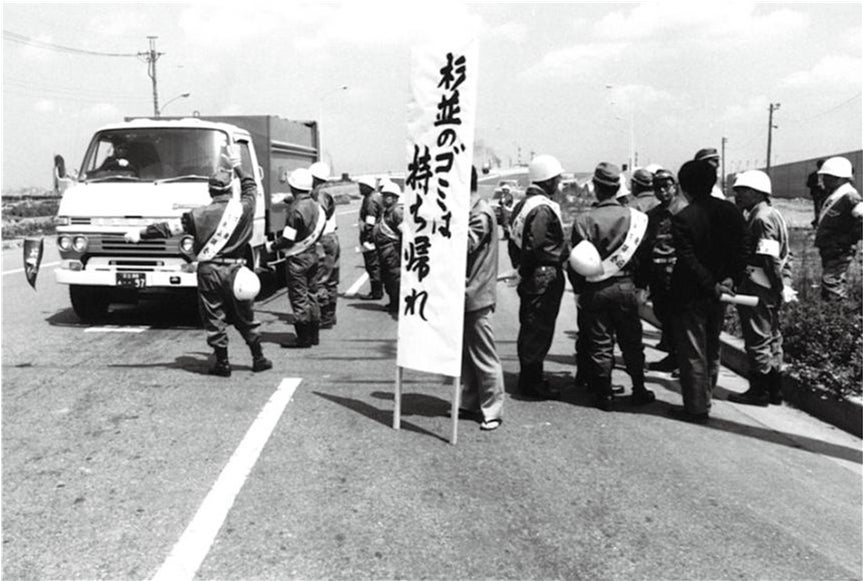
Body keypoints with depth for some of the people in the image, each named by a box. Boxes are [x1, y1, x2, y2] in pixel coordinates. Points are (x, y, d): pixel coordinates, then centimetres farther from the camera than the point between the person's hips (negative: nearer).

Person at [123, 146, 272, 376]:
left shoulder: (199, 214, -5)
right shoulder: (243, 209, -2)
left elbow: (168, 228, 0)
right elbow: (251, 186, 18)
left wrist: (140, 234, 9)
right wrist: (236, 167, 27)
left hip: (209, 271, -1)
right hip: (235, 270, 2)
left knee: (214, 319, 8)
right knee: (245, 318, 13)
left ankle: (222, 363, 11)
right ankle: (258, 359, 20)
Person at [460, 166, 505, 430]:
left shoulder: (481, 213, -15)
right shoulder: (468, 210, 14)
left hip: (475, 296, -9)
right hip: (465, 294, 10)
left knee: (483, 356, -1)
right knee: (466, 354, 16)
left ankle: (492, 411, 7)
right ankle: (471, 403, 27)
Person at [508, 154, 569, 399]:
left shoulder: (523, 204, 12)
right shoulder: (542, 209, -19)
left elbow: (514, 242, 14)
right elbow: (539, 247, -25)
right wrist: (565, 250, -12)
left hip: (528, 276, 10)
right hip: (544, 277, -10)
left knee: (530, 328, 17)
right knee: (539, 329, -2)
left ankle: (529, 377, 29)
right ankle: (532, 381, 7)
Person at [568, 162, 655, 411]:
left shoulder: (584, 219, -10)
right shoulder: (635, 217, -5)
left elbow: (577, 259, -8)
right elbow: (643, 254, 1)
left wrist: (578, 290, 2)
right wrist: (641, 286, 11)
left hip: (594, 289, -1)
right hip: (626, 286, 2)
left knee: (600, 344, 7)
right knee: (631, 342, 14)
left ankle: (604, 395, 13)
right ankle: (639, 390, 24)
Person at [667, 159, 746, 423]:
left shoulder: (683, 218, -18)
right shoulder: (731, 211, 1)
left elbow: (688, 260, -21)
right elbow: (740, 251, 1)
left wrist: (712, 286, -17)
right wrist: (732, 278, -5)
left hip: (690, 295, -6)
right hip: (719, 295, 6)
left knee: (692, 354, 3)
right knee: (712, 351, 19)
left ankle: (696, 408, 9)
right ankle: (704, 400, 30)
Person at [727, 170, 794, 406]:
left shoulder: (761, 218, -16)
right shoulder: (772, 214, 16)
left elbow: (770, 259, -21)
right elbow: (785, 256, 17)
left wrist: (780, 288, -20)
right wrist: (783, 284, 15)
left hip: (757, 287, -10)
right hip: (771, 287, 10)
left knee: (757, 338, -2)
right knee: (771, 337, 15)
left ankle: (759, 391, 6)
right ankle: (774, 390, 24)